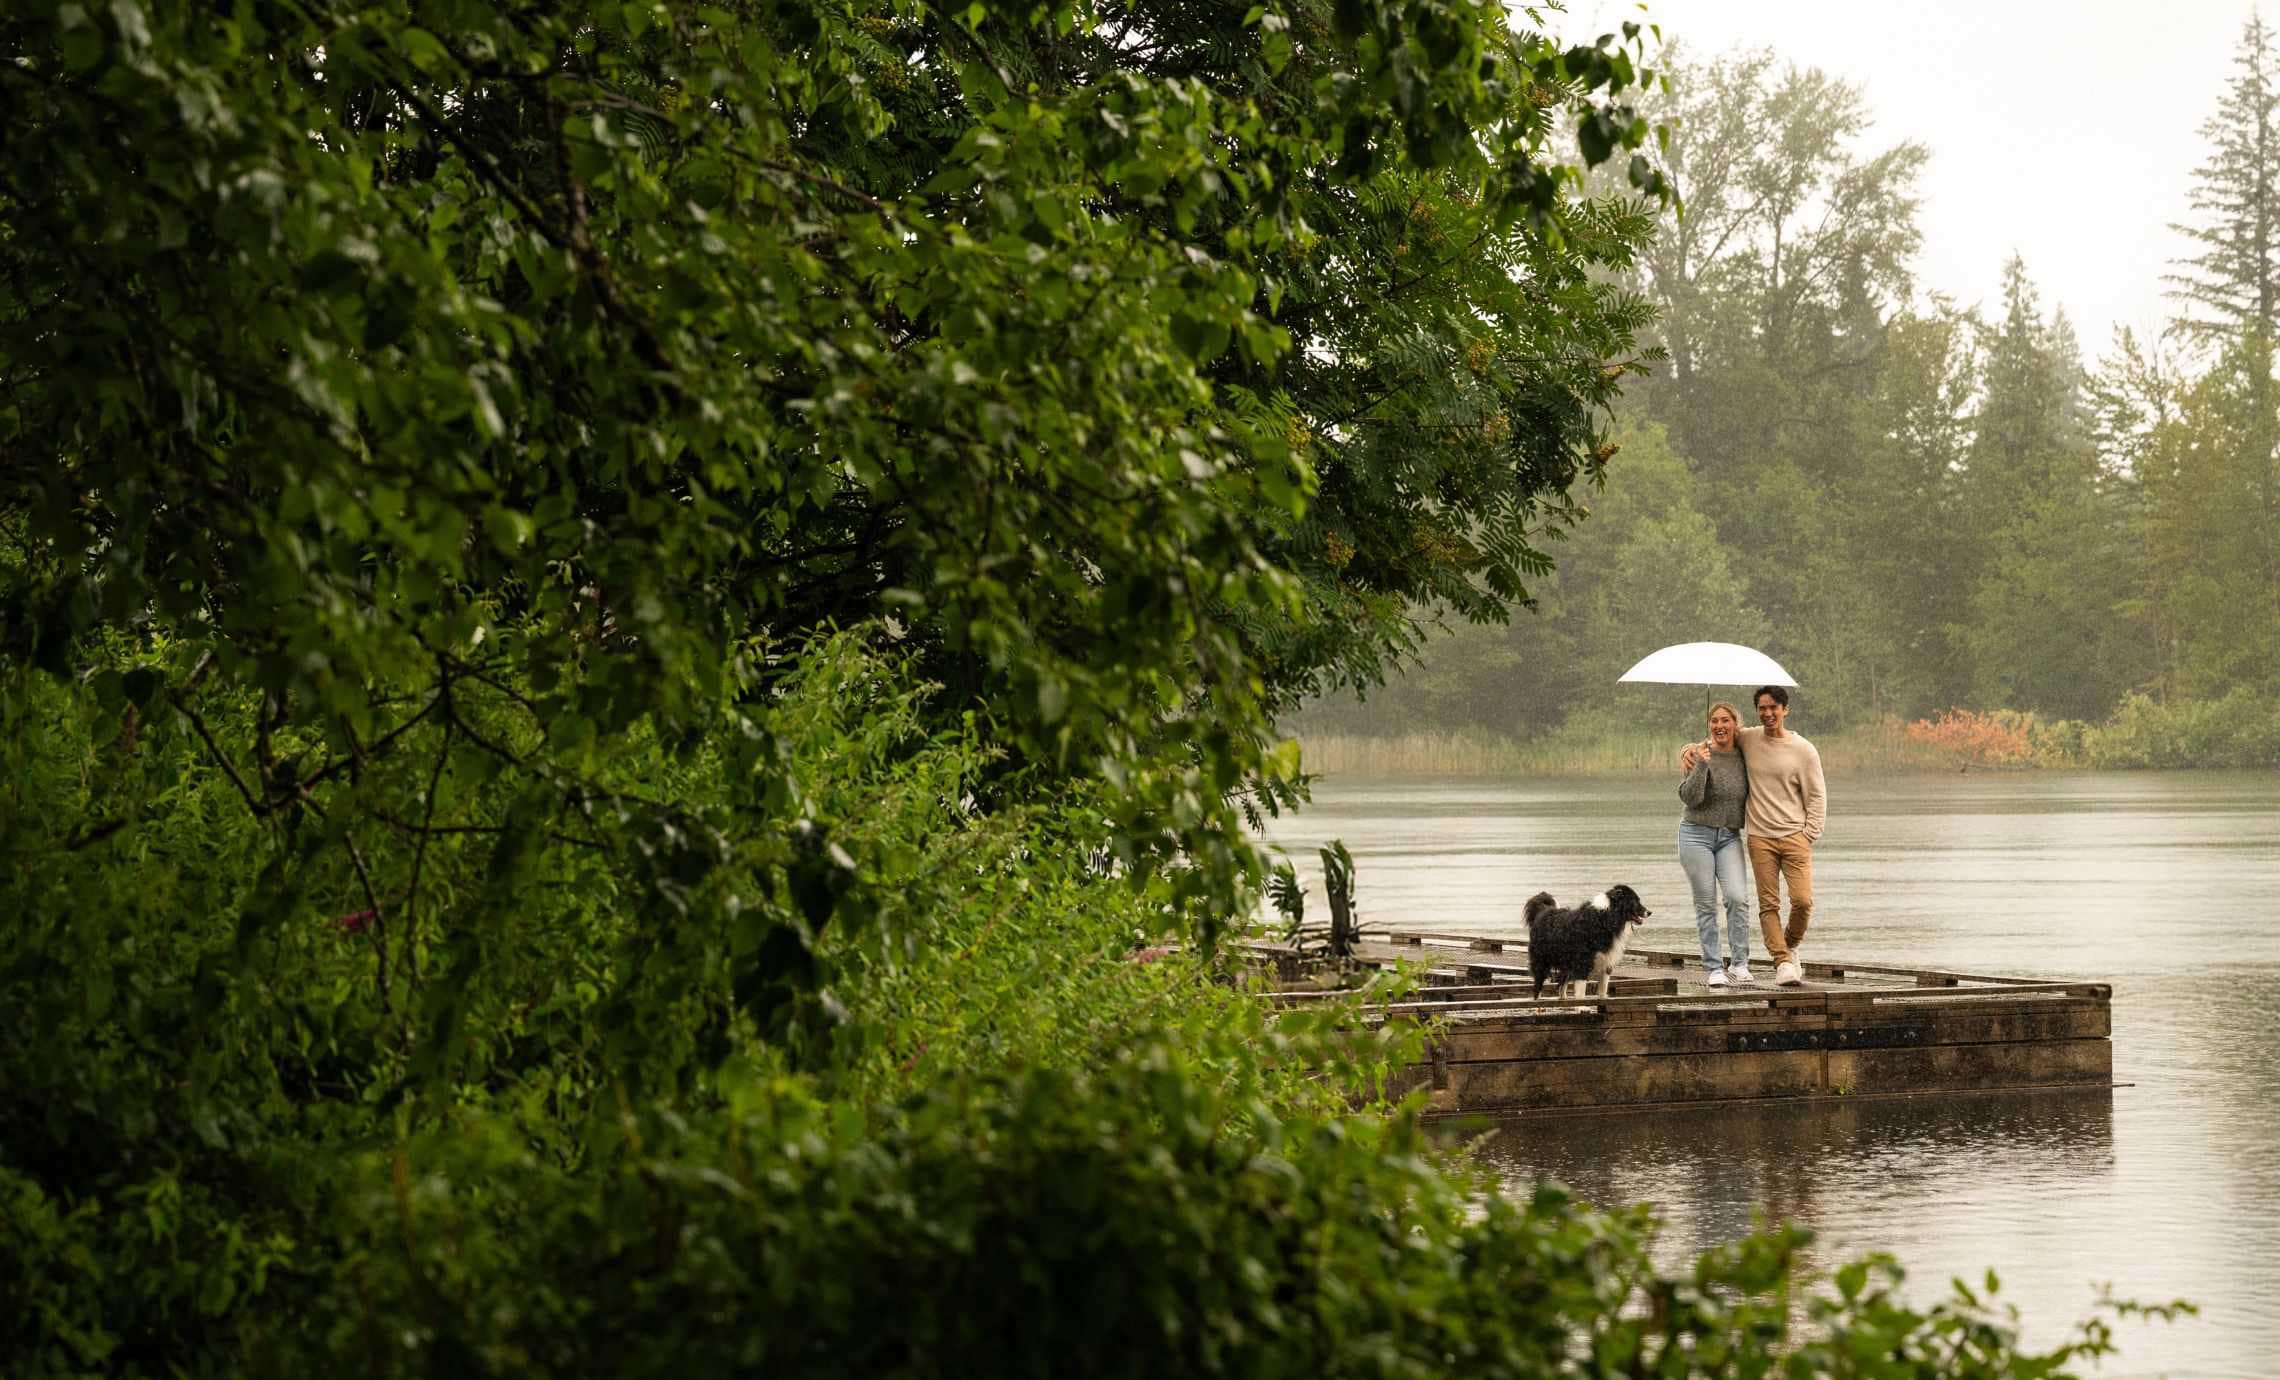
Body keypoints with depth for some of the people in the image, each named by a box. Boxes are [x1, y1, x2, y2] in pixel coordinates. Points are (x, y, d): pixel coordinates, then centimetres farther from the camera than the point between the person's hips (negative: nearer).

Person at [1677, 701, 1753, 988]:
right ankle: (1713, 968, 6)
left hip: (1730, 837, 3)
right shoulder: (1698, 755, -7)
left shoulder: (1743, 756, 6)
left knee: (1738, 897, -15)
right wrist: (1702, 764, -27)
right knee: (1706, 904, -1)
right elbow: (1689, 797, -17)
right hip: (1697, 834, -3)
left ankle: (1739, 964, -8)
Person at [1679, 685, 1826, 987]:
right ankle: (1782, 961, 4)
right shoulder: (1746, 739, 7)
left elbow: (1816, 797, 5)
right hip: (1760, 837, 1)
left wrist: (1809, 835, -3)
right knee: (1768, 904, -3)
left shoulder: (1804, 750, 2)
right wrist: (1691, 750, 4)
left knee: (1802, 900, -9)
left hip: (1794, 835, -1)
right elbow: (1715, 741, 26)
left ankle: (1790, 945, 17)